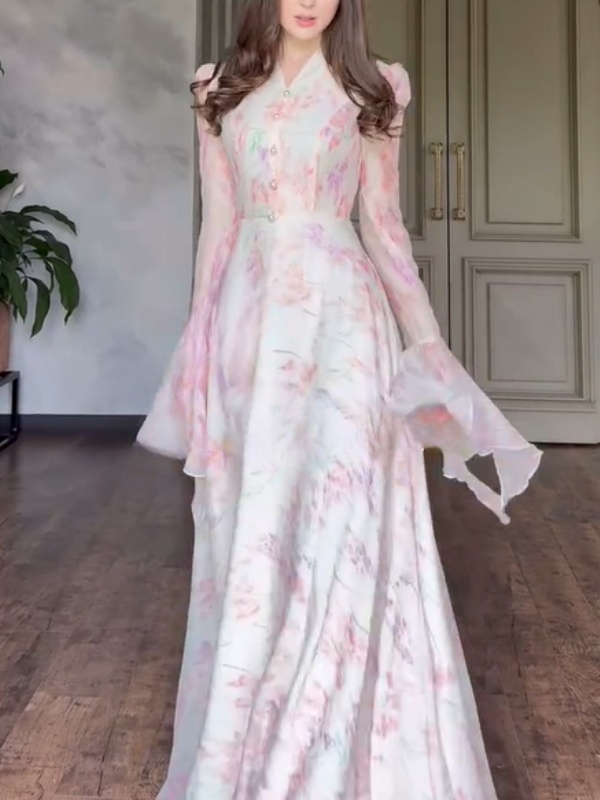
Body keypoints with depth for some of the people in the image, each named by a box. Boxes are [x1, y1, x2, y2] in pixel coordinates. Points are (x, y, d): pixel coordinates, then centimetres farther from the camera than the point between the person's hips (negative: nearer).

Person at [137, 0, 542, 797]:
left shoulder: (369, 89, 7)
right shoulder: (222, 90, 13)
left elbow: (385, 225, 8)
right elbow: (217, 227, 12)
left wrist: (429, 342, 4)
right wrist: (199, 351, 9)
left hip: (339, 317, -2)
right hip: (249, 319, 3)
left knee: (333, 529, -7)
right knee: (249, 536, 6)